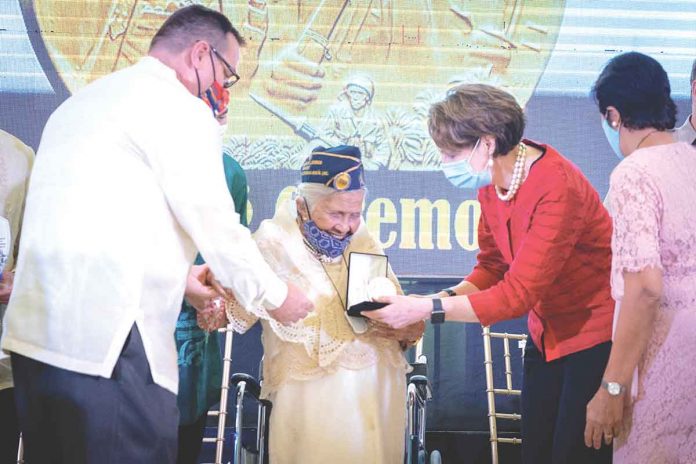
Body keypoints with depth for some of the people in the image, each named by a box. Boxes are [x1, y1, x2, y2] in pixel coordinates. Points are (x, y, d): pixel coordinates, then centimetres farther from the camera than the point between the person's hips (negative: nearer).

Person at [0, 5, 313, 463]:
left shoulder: (80, 103, 23)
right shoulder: (181, 109, -4)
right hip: (105, 340, -9)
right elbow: (215, 227, -5)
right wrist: (277, 295, 11)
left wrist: (184, 281, 33)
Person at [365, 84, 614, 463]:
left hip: (595, 342, -8)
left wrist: (426, 310, -28)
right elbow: (491, 268, 8)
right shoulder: (492, 182, 0)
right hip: (547, 337, 8)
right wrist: (446, 297, -11)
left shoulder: (557, 188, -26)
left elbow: (517, 295, -28)